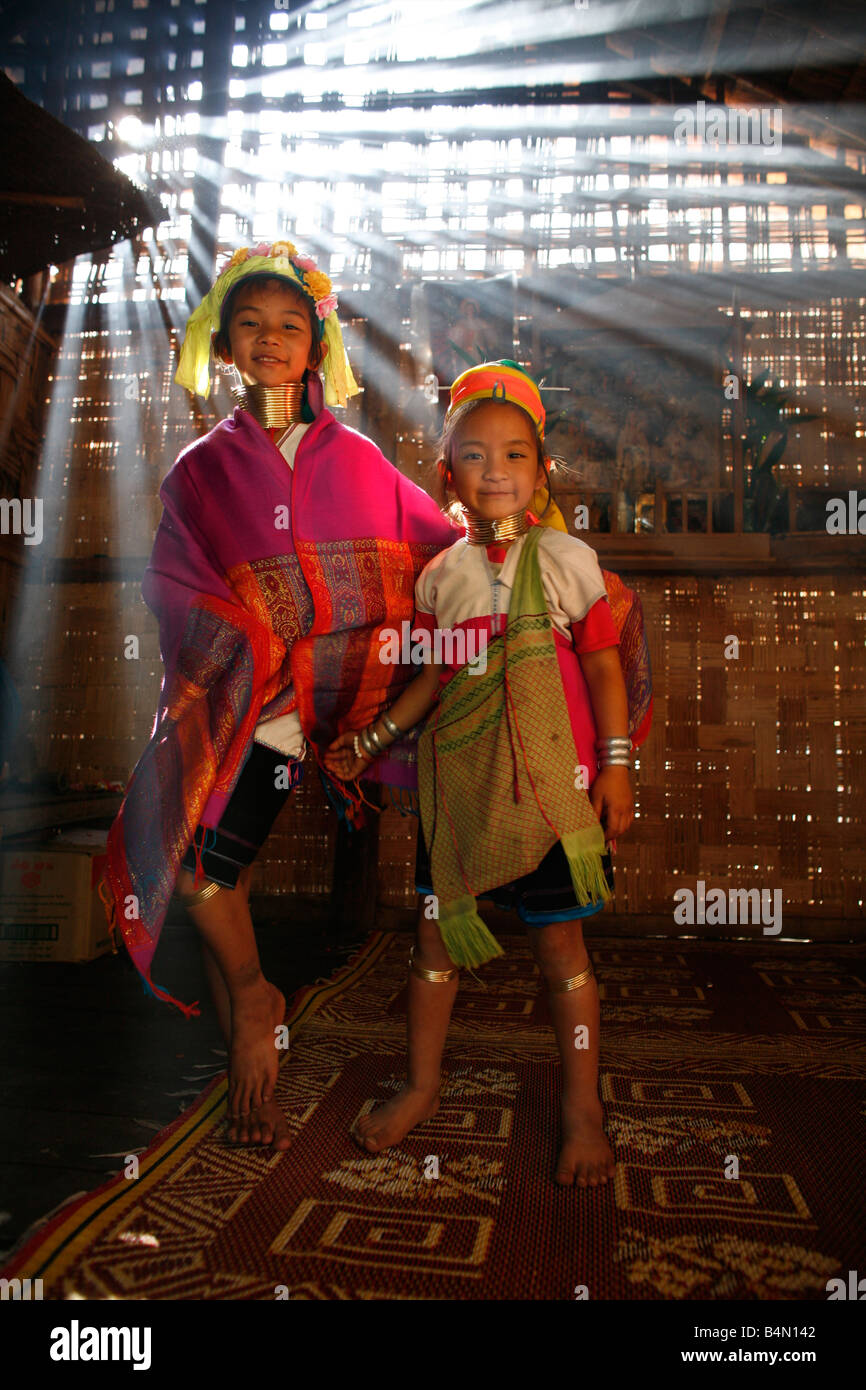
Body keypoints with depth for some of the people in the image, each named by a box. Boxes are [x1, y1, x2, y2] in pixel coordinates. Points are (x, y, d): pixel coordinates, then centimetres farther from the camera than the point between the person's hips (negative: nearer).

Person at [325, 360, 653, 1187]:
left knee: (559, 942, 5)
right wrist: (373, 739, 13)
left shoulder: (566, 560, -4)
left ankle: (581, 1107, 24)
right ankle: (422, 1086, 31)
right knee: (435, 929, 11)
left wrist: (616, 763, -5)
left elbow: (603, 663, -1)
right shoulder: (440, 575, 6)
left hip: (548, 780, -3)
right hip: (456, 777, 4)